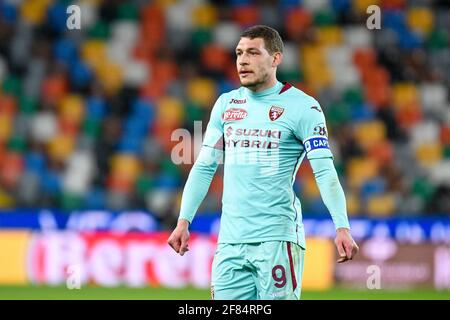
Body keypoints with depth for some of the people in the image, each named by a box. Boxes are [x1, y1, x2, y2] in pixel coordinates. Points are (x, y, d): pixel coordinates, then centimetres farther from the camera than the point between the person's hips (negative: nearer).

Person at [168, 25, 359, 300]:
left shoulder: (301, 107, -3)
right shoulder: (226, 104, 14)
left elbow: (325, 172, -9)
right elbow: (204, 167, 17)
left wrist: (342, 228, -20)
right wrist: (183, 222, 8)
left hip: (278, 238, -5)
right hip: (230, 241, 5)